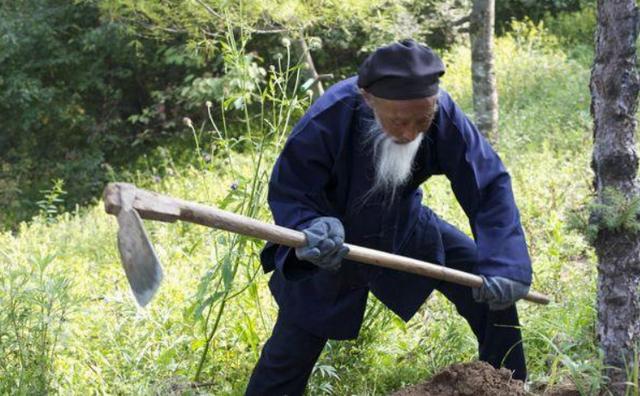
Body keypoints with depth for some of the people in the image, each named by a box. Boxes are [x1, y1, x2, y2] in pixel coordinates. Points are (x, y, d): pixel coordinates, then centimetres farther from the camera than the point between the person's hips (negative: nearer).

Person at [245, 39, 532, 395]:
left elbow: (490, 185, -22)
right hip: (334, 243, -3)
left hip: (405, 230, 3)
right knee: (291, 353, -2)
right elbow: (288, 193, -26)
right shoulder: (328, 119, -36)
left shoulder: (443, 115, -28)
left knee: (494, 291, -4)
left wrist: (502, 264, -33)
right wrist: (312, 231, -48)